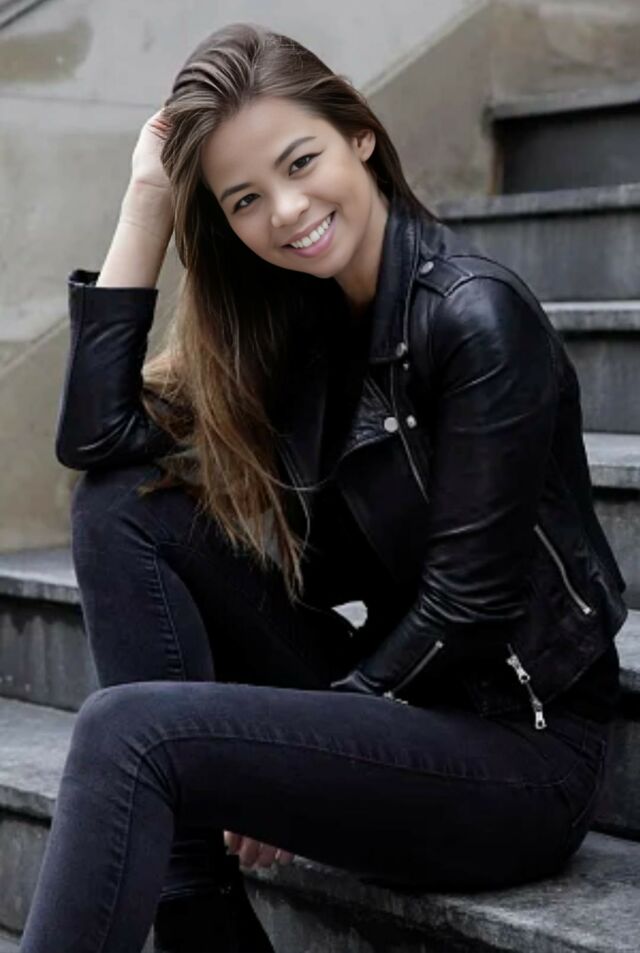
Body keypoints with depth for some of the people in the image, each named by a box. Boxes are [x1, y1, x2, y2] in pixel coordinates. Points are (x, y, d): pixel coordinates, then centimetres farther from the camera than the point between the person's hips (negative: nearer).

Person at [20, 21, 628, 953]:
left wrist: (297, 758, -9)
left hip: (520, 746, -8)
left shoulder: (476, 315, -17)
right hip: (380, 704, 8)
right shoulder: (294, 318, 6)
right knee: (124, 503, -5)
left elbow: (468, 604, -18)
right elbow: (98, 434, -2)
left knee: (127, 731, -25)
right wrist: (147, 201, -5)